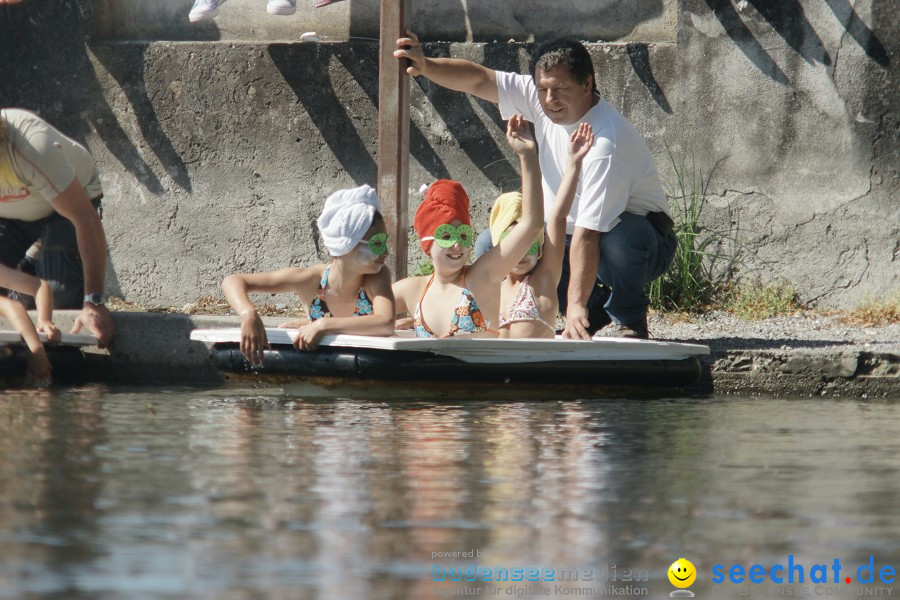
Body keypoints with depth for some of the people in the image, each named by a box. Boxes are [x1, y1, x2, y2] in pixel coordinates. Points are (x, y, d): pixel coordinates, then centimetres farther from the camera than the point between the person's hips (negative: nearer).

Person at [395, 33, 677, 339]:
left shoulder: (608, 141, -32)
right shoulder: (540, 99, -10)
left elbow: (588, 233, -37)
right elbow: (478, 81, -9)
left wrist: (576, 305, -40)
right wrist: (427, 66, -28)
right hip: (571, 234, 7)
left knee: (619, 239, -41)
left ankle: (631, 320, -10)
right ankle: (592, 311, 4)